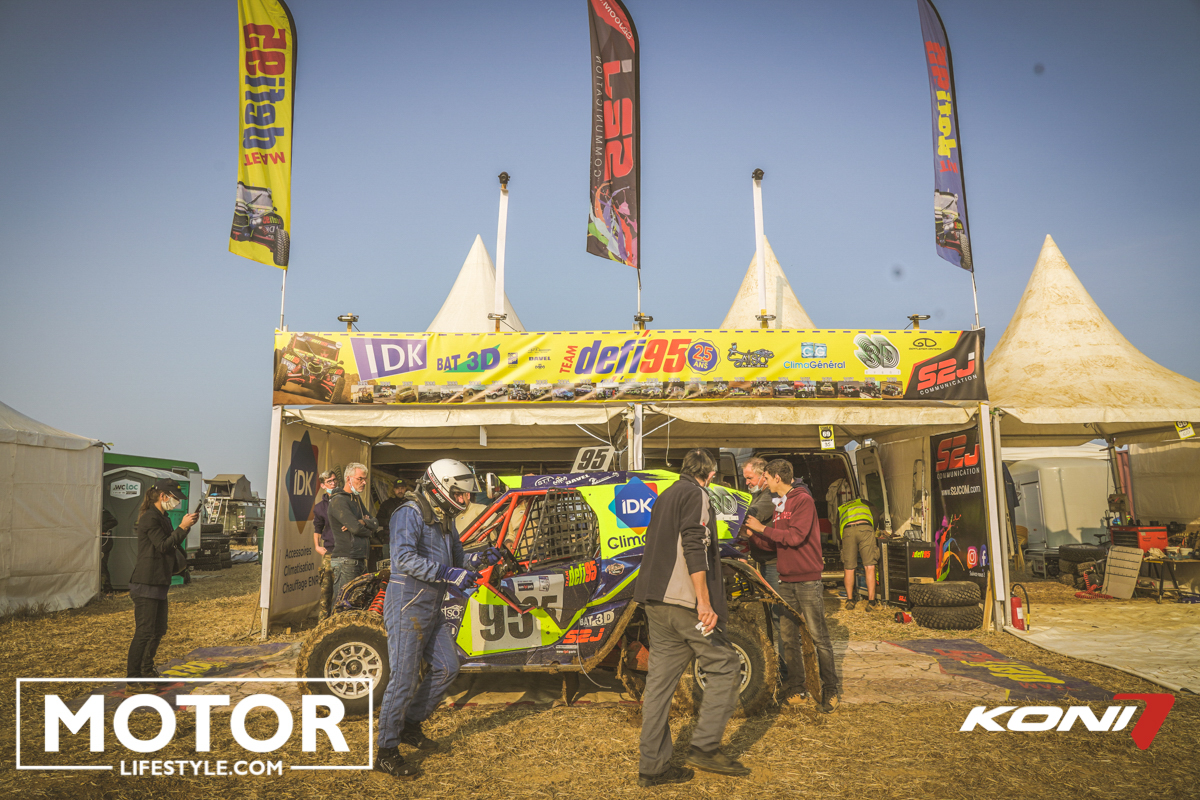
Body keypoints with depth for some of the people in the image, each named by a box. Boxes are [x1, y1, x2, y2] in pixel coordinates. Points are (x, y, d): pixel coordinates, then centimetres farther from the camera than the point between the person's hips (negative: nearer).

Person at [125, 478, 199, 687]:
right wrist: (182, 527, -20)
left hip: (159, 583, 10)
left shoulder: (162, 517, 17)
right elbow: (163, 546, -20)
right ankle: (132, 676, 5)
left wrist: (186, 526, 10)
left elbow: (171, 542, 22)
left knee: (159, 630, 16)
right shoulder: (150, 518, -14)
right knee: (144, 631, -5)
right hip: (146, 583, -10)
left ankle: (147, 670, 30)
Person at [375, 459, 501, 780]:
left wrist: (479, 558, -1)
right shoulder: (410, 514, -15)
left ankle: (410, 724, 27)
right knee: (405, 678, -5)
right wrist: (449, 573, -33)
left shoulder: (445, 521, 14)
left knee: (446, 668, 11)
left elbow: (457, 558, 20)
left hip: (432, 608, 9)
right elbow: (405, 559, -28)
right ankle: (386, 752, 6)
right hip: (407, 605, -9)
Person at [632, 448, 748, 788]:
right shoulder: (696, 494, -5)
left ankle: (652, 765, 13)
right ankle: (705, 747, 4)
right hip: (684, 602, -9)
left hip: (656, 603, 9)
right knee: (724, 667, 5)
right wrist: (704, 603, -21)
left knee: (660, 680, 9)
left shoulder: (664, 497, 22)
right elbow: (694, 548, -17)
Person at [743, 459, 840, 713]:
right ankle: (796, 689, 16)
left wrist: (763, 528, -14)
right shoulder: (779, 506, 18)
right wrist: (750, 533, 7)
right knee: (788, 637, 8)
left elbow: (795, 537, -20)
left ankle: (830, 691, 6)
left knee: (819, 636, -3)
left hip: (807, 580, -8)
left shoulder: (803, 500, -8)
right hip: (786, 581, 8)